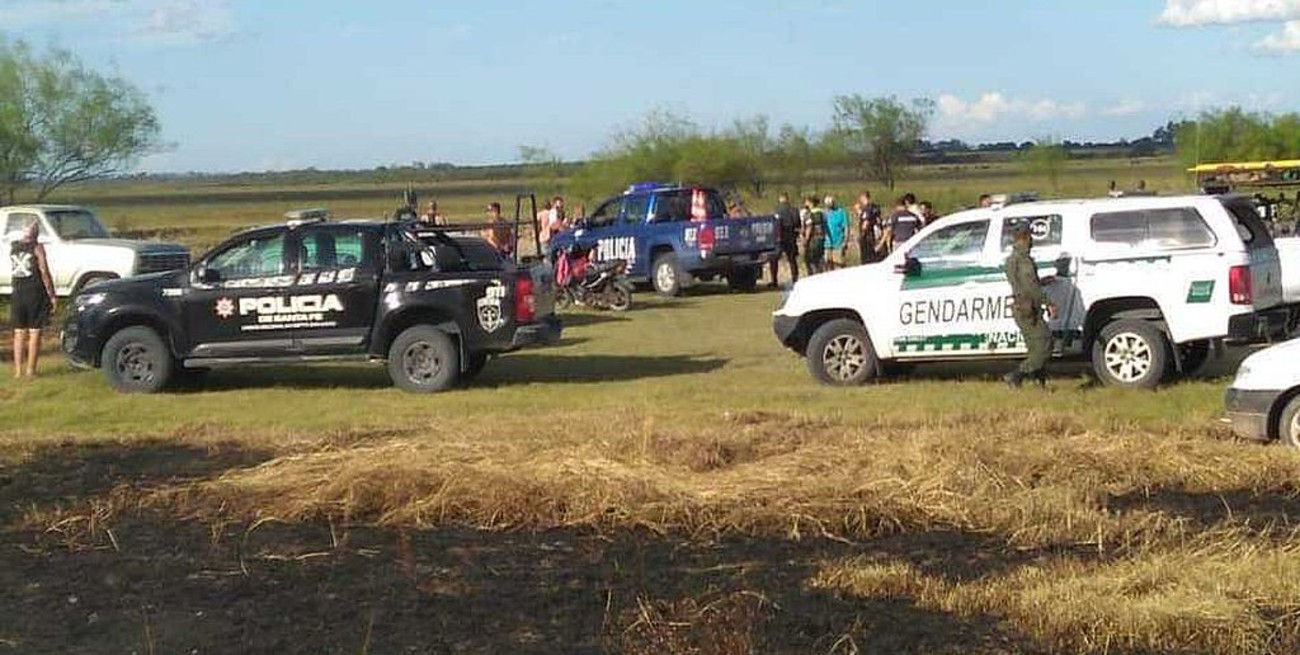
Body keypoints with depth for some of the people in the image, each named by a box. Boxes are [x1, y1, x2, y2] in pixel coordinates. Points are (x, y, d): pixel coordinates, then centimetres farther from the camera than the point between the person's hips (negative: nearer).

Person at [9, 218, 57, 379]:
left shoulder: (13, 247, 3)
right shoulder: (37, 248, -10)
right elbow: (44, 273, -13)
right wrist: (52, 296, -7)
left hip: (17, 293, 4)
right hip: (35, 293, -4)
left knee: (19, 332, 10)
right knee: (34, 332, 2)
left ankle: (18, 370, 9)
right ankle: (30, 370, 1)